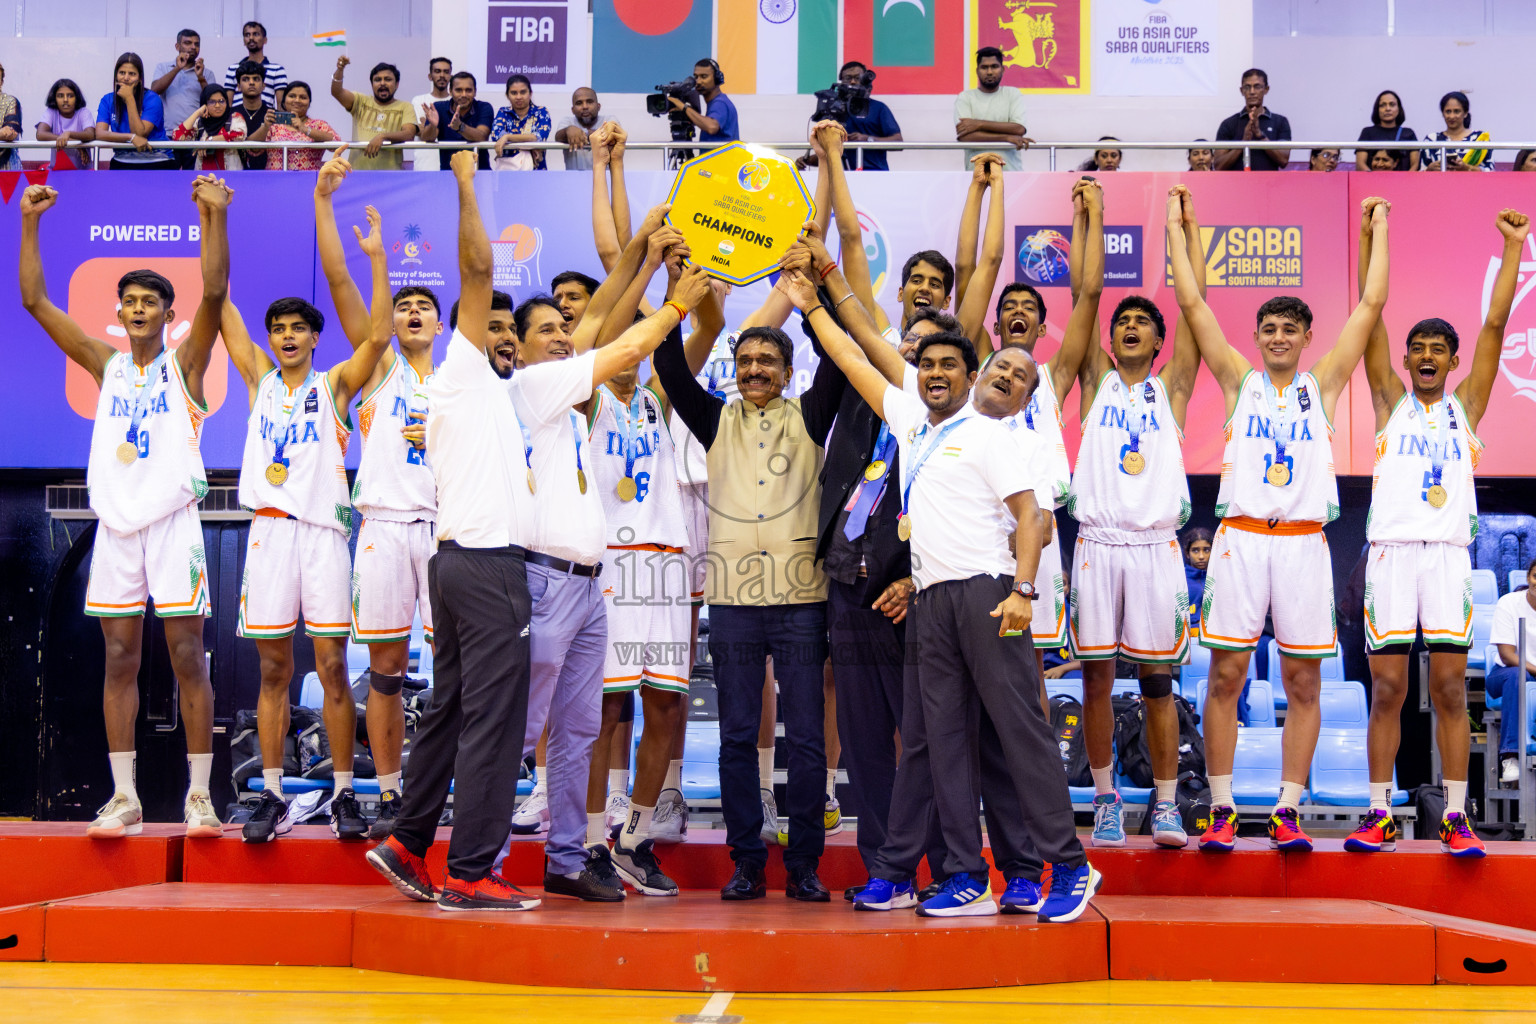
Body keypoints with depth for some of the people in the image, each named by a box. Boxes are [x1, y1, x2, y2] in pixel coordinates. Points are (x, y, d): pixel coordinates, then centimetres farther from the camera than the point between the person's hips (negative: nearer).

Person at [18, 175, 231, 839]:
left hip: (172, 521, -4)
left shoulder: (184, 362, 4)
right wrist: (30, 223, 3)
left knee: (187, 658, -3)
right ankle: (124, 798, 9)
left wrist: (215, 216, -22)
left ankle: (200, 795, 2)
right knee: (119, 660, 4)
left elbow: (213, 293, -12)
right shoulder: (106, 364, 13)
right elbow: (35, 301, 10)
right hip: (115, 525, 4)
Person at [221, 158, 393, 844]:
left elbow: (378, 336, -9)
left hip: (324, 530, -2)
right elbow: (221, 305, 9)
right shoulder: (260, 380, 13)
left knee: (333, 668, -2)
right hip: (269, 530, 2)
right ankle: (272, 794, 9)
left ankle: (345, 793, 4)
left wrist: (376, 258, -16)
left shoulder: (334, 384, 6)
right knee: (273, 670, 5)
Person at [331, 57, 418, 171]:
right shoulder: (361, 101, 18)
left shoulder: (405, 107, 10)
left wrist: (382, 136, -23)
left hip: (390, 170, -1)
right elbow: (336, 92, 2)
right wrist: (340, 70, -17)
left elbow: (409, 134, -6)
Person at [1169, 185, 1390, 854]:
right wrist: (1176, 228, 10)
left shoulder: (1322, 384, 11)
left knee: (1303, 680, 2)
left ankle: (1288, 811, 8)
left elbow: (1370, 306, 11)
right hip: (1241, 537, -1)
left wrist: (1378, 232, 14)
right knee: (1226, 674, -2)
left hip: (1303, 540, 1)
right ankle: (1221, 811, 3)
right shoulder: (1240, 380, 10)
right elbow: (1192, 303, 9)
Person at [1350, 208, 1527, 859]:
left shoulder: (1466, 405, 13)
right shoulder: (1391, 402, 11)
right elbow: (1370, 316, 6)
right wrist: (1368, 236, 2)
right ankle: (1380, 813, 3)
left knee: (1450, 687, -1)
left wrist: (1514, 246, 5)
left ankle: (1456, 817, 3)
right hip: (1391, 549, -1)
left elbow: (1495, 323, 8)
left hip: (1449, 552, 1)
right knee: (1387, 688, -2)